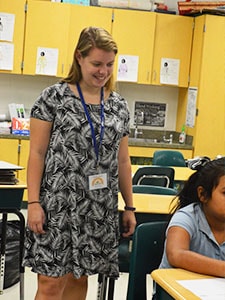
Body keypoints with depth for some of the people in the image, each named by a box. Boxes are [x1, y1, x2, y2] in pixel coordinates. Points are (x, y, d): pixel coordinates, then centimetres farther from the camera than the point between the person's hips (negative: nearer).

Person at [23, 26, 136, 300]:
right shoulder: (54, 97, -3)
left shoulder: (119, 105, 10)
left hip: (100, 208, 4)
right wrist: (33, 202, -11)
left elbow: (122, 161, 15)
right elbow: (37, 153, -4)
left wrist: (129, 207, 15)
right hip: (58, 203, -4)